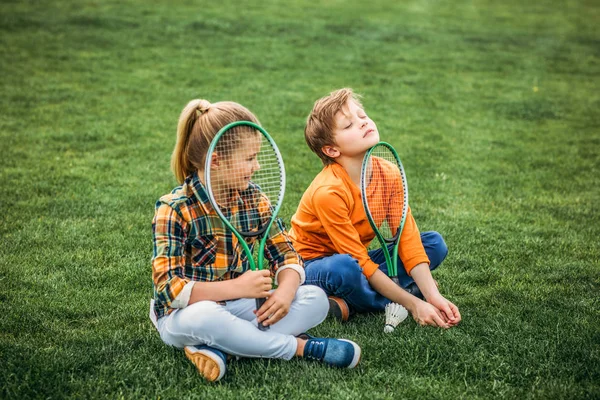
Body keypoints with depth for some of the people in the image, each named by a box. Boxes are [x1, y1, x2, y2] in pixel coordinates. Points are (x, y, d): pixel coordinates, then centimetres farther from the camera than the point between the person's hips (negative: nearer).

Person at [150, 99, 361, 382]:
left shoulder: (254, 199, -1)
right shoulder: (175, 209, -16)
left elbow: (287, 256, 0)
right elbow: (169, 287, -22)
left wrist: (285, 291, -23)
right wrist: (237, 288, -29)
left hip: (239, 306, 6)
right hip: (183, 315, -5)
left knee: (316, 299, -13)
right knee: (205, 316, -40)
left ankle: (217, 348, -26)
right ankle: (301, 346, -21)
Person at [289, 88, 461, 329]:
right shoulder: (328, 192, -29)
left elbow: (407, 237, -11)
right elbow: (360, 262, -27)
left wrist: (433, 296, -23)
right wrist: (412, 304, -28)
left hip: (357, 261, 7)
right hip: (313, 266, -7)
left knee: (435, 243, -4)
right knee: (345, 268, -41)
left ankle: (347, 306, -15)